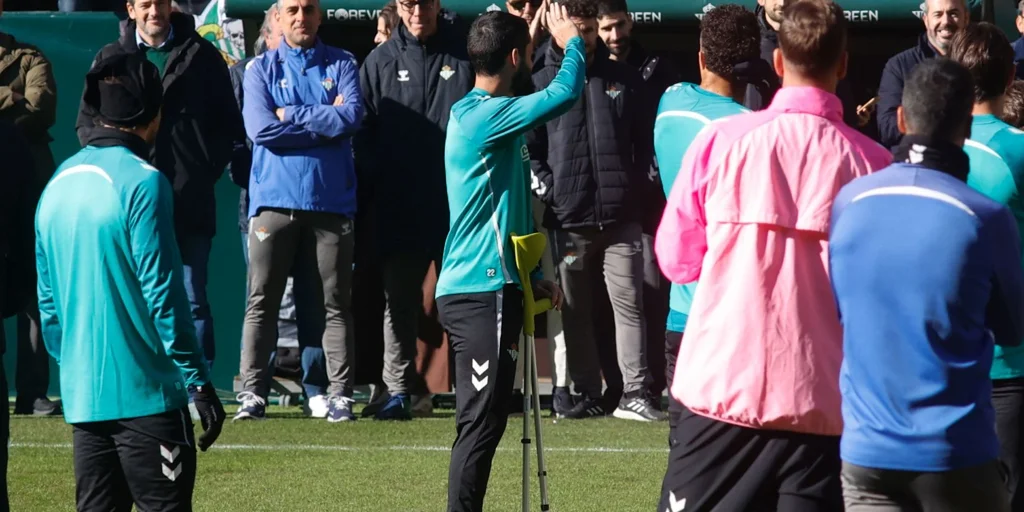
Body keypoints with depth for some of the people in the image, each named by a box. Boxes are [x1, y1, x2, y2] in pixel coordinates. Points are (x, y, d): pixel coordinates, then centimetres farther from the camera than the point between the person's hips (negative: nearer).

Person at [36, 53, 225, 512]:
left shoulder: (59, 184, 11)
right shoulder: (141, 182, -12)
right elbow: (162, 293, -15)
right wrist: (199, 382, -12)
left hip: (82, 396, 7)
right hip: (143, 391, -7)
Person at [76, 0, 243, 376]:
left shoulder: (201, 56, 10)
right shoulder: (111, 59, 13)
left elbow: (228, 123, 11)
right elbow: (86, 121, 15)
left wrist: (210, 169, -1)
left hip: (190, 202, -1)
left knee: (192, 299, -2)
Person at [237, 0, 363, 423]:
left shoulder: (342, 65, 9)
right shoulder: (262, 68, 7)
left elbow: (352, 116, -8)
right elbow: (260, 128, -7)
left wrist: (290, 114, -6)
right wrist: (325, 120, -5)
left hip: (331, 199, 0)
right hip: (274, 198, 0)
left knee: (334, 303, 1)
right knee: (262, 300, -2)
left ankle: (340, 395, 2)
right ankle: (252, 392, 0)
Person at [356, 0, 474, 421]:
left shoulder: (467, 55, 0)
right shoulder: (381, 63, 6)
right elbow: (364, 132, 7)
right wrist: (375, 183, -1)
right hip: (399, 209, 2)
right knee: (399, 301, 5)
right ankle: (399, 389, 10)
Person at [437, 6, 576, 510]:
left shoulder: (481, 113, 17)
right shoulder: (484, 116, -15)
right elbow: (565, 93, -20)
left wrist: (529, 276, 23)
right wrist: (571, 41, -1)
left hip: (488, 287, 10)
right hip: (481, 292, -10)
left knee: (482, 422, 12)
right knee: (481, 422, -10)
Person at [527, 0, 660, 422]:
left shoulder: (624, 79, 10)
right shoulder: (541, 83, 5)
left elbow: (644, 142, 13)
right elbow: (527, 149, 4)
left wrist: (636, 189, 3)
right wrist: (547, 190, -7)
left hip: (621, 218, 0)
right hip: (568, 220, 0)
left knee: (628, 305, -4)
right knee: (576, 312, 5)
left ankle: (634, 393, -4)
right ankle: (587, 394, 12)